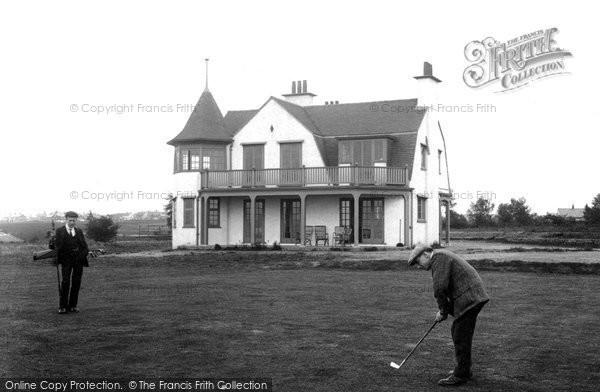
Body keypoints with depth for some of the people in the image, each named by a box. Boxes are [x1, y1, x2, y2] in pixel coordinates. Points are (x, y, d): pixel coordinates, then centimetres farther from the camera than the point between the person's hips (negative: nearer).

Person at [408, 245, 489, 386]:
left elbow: (440, 287, -20)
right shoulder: (442, 257, 21)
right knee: (457, 332, 18)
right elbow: (448, 287, 19)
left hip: (469, 299, -11)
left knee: (461, 337, -6)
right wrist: (445, 310, 8)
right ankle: (463, 369, 28)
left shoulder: (439, 257, -11)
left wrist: (443, 310, -8)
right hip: (473, 297, 11)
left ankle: (460, 376, -1)